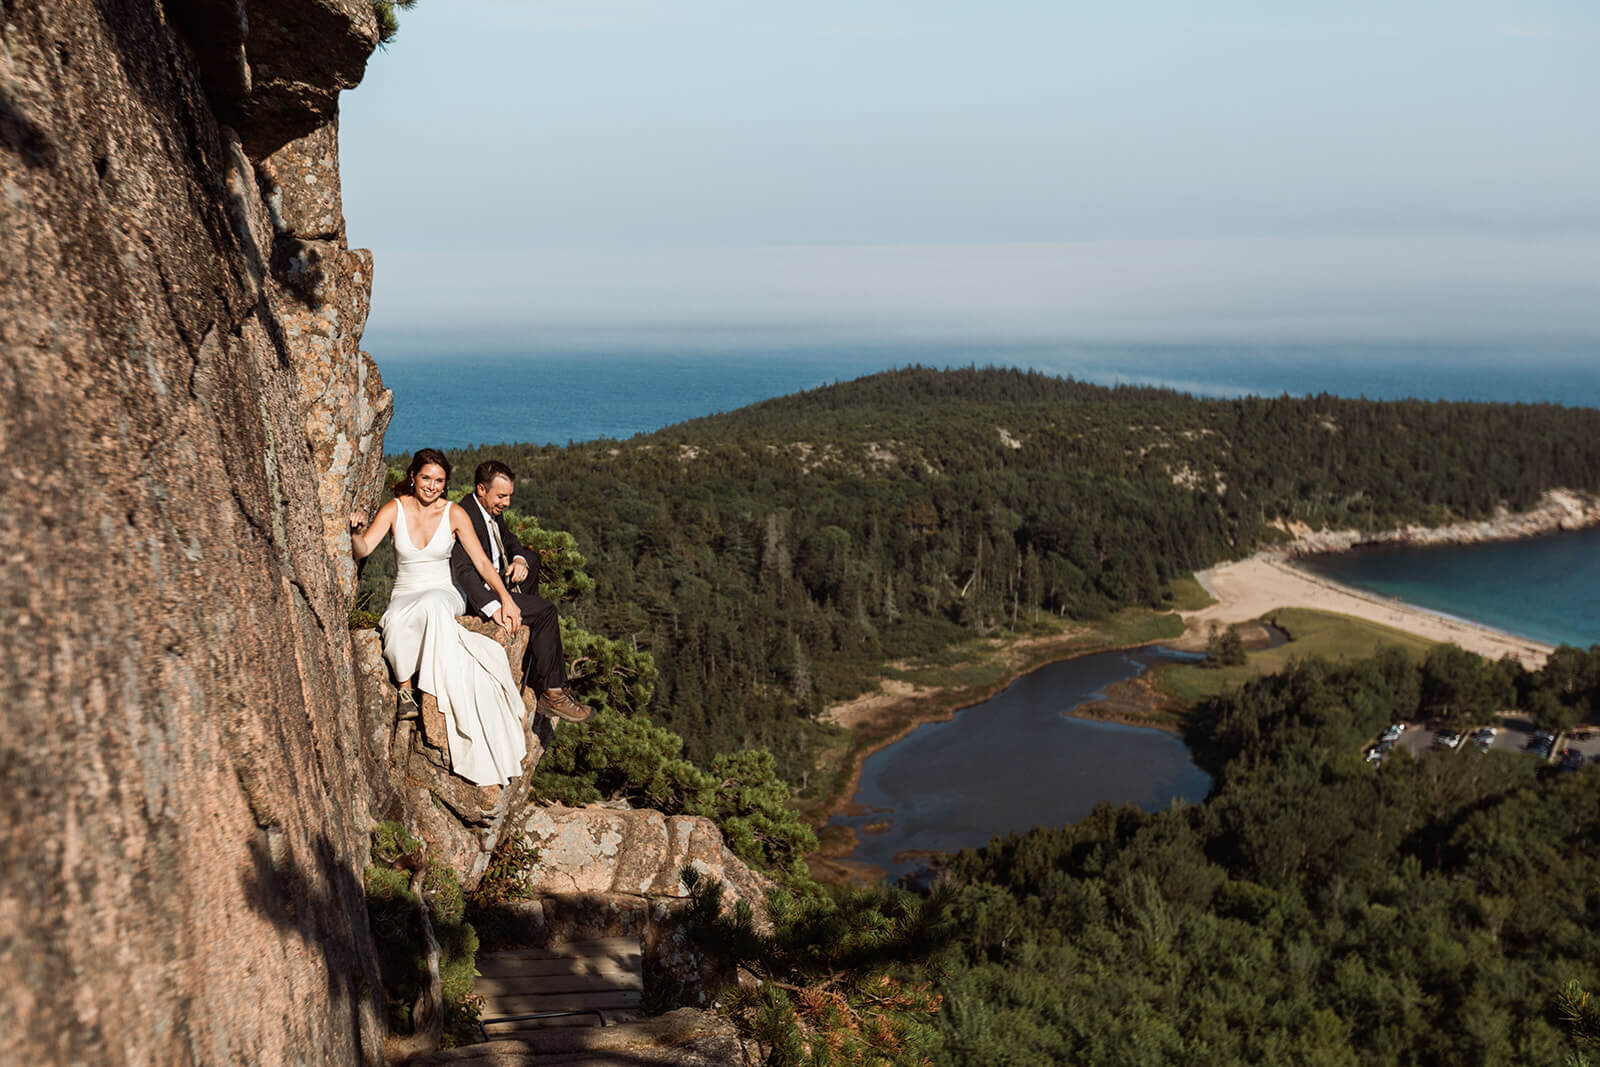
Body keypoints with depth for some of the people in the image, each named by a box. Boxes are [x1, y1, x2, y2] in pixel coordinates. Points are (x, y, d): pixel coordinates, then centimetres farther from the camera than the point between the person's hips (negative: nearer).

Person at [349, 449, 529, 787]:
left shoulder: (453, 514, 0)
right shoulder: (394, 509, -1)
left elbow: (482, 562, 0)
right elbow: (362, 551, -10)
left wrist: (506, 599, -12)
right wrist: (357, 532, -33)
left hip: (443, 596, 0)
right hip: (405, 597, 0)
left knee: (432, 606, -40)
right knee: (396, 622, -38)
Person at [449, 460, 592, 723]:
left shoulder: (492, 509, 4)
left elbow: (508, 539, 21)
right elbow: (463, 570, -34)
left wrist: (518, 559, -3)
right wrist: (495, 608, -43)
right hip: (477, 594, -11)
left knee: (531, 560, 26)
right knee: (546, 611, -19)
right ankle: (552, 693, -17)